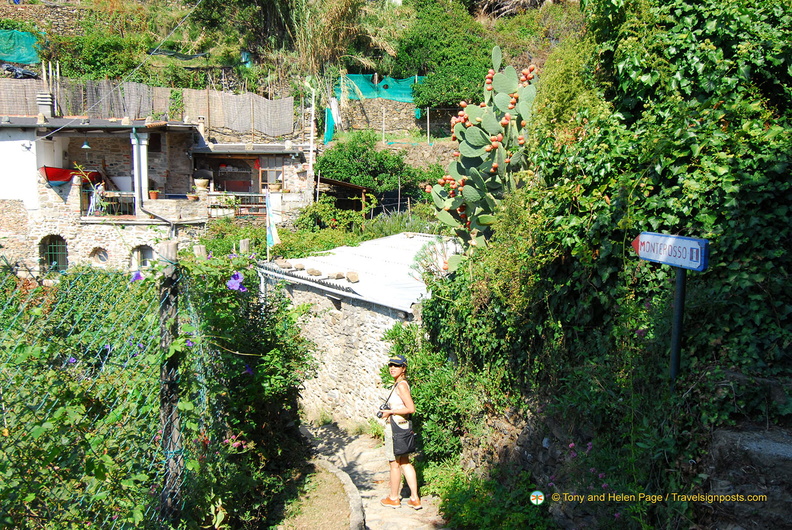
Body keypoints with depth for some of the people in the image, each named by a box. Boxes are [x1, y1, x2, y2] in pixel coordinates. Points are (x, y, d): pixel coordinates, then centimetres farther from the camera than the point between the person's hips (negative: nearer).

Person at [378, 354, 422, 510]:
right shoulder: (400, 383, 10)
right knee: (405, 463, 14)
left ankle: (393, 498, 20)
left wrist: (390, 412, -16)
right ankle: (415, 498, 17)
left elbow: (411, 409, -22)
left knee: (394, 463, 6)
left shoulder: (401, 385, -18)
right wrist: (389, 410, 11)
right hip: (403, 426, 10)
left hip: (396, 426, -10)